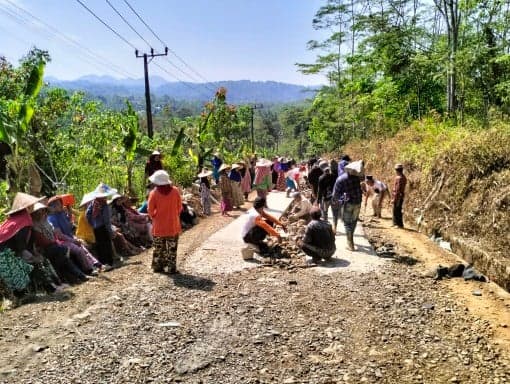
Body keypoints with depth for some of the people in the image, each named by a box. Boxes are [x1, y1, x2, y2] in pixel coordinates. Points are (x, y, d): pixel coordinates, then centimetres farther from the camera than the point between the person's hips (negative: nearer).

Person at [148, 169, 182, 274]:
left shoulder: (154, 193, -11)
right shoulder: (175, 191, -7)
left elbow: (151, 211, -6)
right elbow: (180, 207, 0)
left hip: (159, 227, 0)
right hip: (173, 225, 0)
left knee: (158, 248, 15)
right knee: (172, 248, 9)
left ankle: (158, 266, 21)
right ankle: (171, 268, 11)